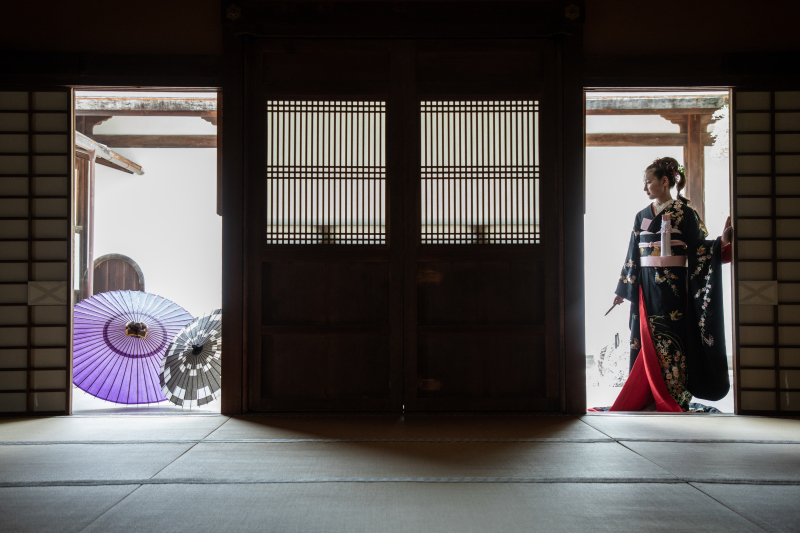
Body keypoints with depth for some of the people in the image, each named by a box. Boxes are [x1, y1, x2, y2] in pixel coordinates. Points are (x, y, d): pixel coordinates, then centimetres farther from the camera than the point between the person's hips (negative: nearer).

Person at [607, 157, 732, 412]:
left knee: (671, 340, -4)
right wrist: (623, 290, 18)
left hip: (673, 286, -5)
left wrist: (722, 241, -24)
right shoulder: (642, 216, 12)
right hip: (646, 287, 5)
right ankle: (650, 396, 12)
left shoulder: (684, 212, -2)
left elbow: (699, 247, -5)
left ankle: (674, 398, 4)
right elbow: (632, 256, 16)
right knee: (648, 340, 4)